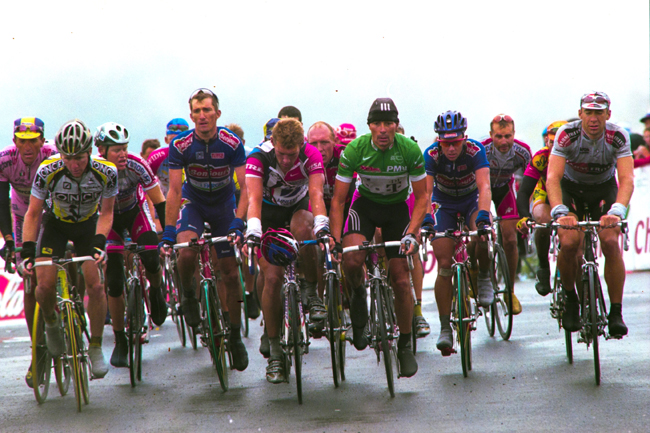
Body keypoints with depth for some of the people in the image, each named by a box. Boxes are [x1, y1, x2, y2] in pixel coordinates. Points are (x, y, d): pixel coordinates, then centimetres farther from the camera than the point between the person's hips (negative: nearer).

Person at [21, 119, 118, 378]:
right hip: (56, 224, 0)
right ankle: (51, 322, 16)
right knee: (45, 285, -18)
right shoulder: (47, 172, -29)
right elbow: (33, 214, -19)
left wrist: (99, 243, -31)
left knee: (95, 285, -16)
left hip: (88, 225, 0)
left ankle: (95, 348, 0)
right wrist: (26, 251, -27)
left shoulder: (106, 173, -27)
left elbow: (106, 213, -15)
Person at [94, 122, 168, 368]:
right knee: (114, 282, -8)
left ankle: (156, 293, 11)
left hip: (135, 212, 0)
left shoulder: (135, 166, -29)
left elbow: (159, 202, -21)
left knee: (151, 261, -25)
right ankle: (120, 342, 6)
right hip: (109, 218, 0)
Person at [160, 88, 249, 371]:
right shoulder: (180, 145, -19)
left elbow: (246, 187, -20)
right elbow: (174, 190, -18)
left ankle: (235, 336, 15)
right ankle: (188, 296, 0)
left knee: (230, 273, 0)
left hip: (224, 205, 0)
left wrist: (238, 223, -34)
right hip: (193, 203, 0)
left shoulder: (232, 143, -20)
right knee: (187, 250, -31)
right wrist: (168, 232, -25)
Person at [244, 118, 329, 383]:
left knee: (302, 226, -38)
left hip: (298, 209, 1)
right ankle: (275, 355, -8)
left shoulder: (311, 155, -26)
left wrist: (321, 223, -56)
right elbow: (254, 198, -40)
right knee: (272, 277, -16)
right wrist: (253, 229, -59)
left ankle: (312, 292, -17)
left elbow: (316, 193, -37)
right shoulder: (258, 158, -28)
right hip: (269, 215, -1)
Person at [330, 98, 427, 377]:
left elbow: (422, 197, -13)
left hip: (397, 208, 0)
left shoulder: (410, 150, -22)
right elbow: (338, 200, -16)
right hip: (365, 205, 0)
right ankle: (358, 295, 5)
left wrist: (412, 233, -27)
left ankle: (405, 345, 9)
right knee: (351, 260, -29)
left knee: (401, 280, -7)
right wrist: (335, 241, -25)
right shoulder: (354, 150, -23)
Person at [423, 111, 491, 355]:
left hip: (472, 200, -1)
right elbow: (425, 191, -33)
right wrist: (426, 219, -50)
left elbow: (484, 186, -39)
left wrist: (483, 215, -55)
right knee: (444, 265, -11)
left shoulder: (475, 151, -28)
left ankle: (484, 278, -3)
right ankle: (445, 328, -5)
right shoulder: (431, 155, -26)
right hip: (444, 204, 1)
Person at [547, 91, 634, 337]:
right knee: (569, 243, -24)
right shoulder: (567, 135, -26)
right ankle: (570, 299, 2)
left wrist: (617, 211, -50)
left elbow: (627, 179, -33)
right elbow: (553, 178, -33)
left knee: (610, 242, -22)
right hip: (571, 188, 0)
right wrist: (560, 212, -48)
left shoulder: (618, 137, -24)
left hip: (604, 189, 0)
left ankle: (616, 313, -13)